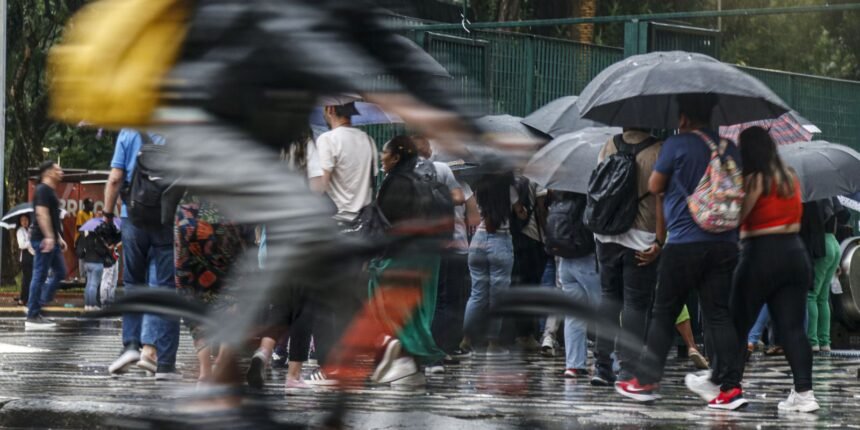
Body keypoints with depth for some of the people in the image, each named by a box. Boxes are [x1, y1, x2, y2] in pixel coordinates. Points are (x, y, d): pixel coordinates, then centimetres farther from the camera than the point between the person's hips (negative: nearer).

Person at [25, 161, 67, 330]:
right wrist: (49, 237, -29)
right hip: (43, 239, -11)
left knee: (60, 272, 12)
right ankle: (32, 317, -6)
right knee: (40, 276, -8)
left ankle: (38, 305, 14)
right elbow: (42, 214, -22)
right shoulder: (43, 190, -11)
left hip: (51, 240, 11)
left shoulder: (51, 191, 21)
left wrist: (59, 238, 26)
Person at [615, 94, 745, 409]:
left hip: (684, 243, -4)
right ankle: (730, 386, -4)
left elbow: (654, 187, 3)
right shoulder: (730, 148, 10)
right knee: (718, 314, 4)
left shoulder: (677, 145, -6)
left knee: (664, 314, 5)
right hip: (724, 243, 4)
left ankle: (646, 381, 9)